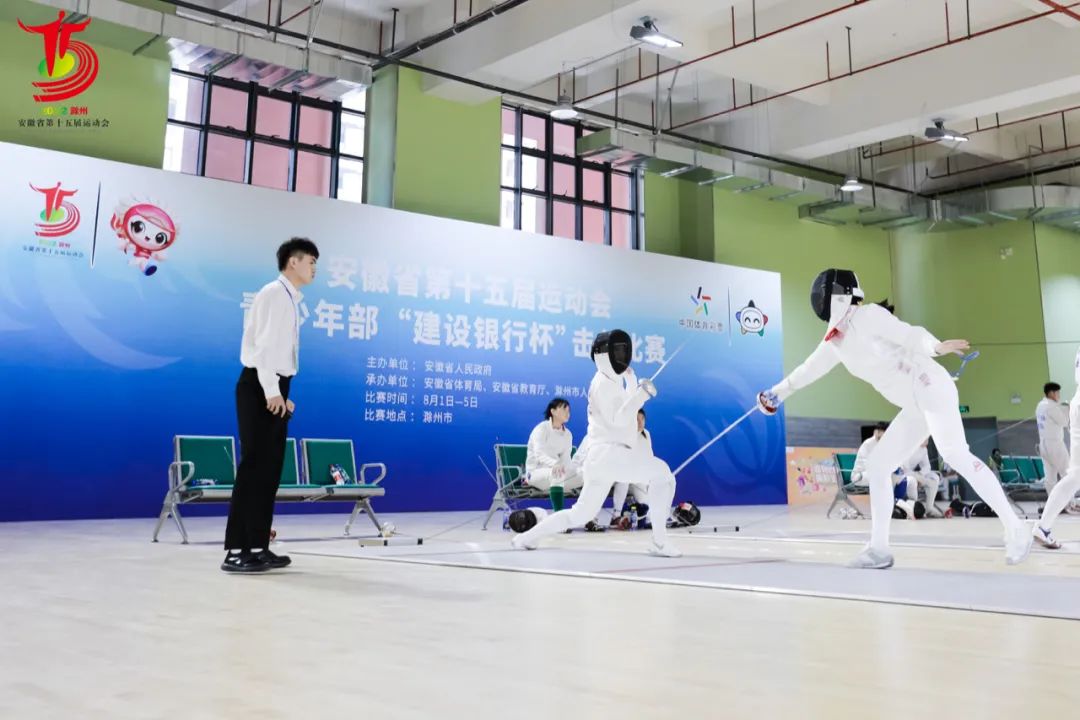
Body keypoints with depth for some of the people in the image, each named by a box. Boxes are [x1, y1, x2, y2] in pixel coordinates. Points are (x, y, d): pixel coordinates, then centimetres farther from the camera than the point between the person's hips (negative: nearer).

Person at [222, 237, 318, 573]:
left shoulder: (291, 300, 19)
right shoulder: (274, 293, -9)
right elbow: (264, 344, -19)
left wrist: (283, 393, 15)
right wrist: (271, 391, -23)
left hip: (275, 390, 10)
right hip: (260, 388, -10)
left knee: (269, 469, 9)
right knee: (253, 467, -10)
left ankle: (258, 548, 14)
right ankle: (236, 552, -8)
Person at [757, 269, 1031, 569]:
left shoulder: (868, 316, -10)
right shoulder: (837, 337, 14)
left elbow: (910, 335, -21)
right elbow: (813, 366, 29)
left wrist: (937, 347, -40)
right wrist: (779, 390, 38)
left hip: (931, 391, -8)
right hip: (915, 407, 8)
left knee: (956, 457, -25)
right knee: (876, 468, 6)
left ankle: (1015, 529, -19)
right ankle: (879, 549, 11)